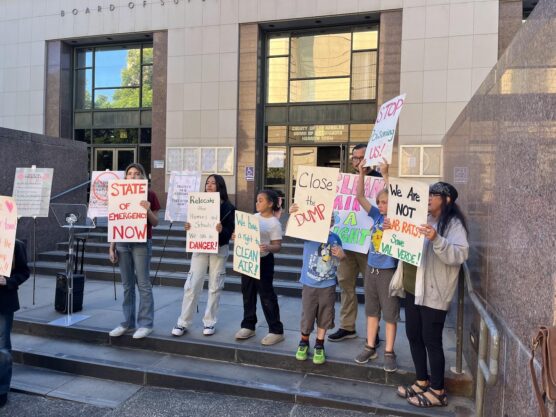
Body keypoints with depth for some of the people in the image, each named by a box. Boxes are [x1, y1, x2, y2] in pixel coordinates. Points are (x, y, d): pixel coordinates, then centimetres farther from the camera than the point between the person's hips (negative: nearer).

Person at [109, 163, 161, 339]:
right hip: (122, 243, 4)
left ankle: (145, 324, 5)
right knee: (127, 284, 10)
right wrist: (112, 247, 8)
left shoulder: (149, 195, -2)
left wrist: (148, 210, -21)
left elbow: (155, 223, -1)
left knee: (143, 283, -2)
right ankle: (127, 322, 19)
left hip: (141, 243, -4)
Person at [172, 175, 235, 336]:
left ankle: (209, 322, 18)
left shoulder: (228, 207, -4)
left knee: (215, 287, 6)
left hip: (219, 249, -2)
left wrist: (221, 230, -30)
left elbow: (230, 232, -9)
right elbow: (194, 225, 7)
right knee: (191, 285, 0)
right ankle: (183, 323, 10)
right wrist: (188, 228, -15)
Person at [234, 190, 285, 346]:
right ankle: (248, 326, 29)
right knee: (247, 294, 14)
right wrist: (237, 237, -1)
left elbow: (277, 246, -16)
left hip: (263, 261, -7)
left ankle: (276, 331, 10)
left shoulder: (274, 223, -13)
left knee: (267, 296, -1)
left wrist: (268, 247, -36)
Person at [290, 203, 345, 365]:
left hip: (328, 286, 2)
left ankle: (319, 346, 31)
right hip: (309, 285, -2)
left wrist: (341, 255, -12)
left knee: (324, 317, 12)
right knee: (307, 316, 9)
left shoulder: (334, 238, -1)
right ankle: (303, 343, 33)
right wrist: (292, 215, -40)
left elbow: (340, 260, 12)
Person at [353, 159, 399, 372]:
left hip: (388, 271, -5)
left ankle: (389, 352, 19)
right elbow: (360, 196, -3)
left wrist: (385, 174, -27)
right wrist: (362, 173, -12)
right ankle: (370, 347, 28)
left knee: (390, 313, 7)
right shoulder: (376, 215, 2)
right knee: (372, 310, 15)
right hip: (371, 269, 6)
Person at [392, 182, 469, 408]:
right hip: (412, 288, 8)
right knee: (413, 335, 14)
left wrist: (437, 239, -35)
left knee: (431, 340, -1)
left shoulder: (454, 224, -8)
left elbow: (459, 255, -22)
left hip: (433, 292, -8)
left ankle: (437, 391, 15)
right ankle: (422, 381, 29)